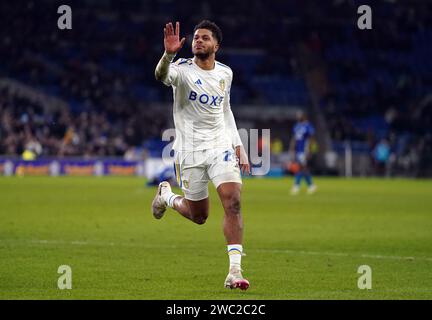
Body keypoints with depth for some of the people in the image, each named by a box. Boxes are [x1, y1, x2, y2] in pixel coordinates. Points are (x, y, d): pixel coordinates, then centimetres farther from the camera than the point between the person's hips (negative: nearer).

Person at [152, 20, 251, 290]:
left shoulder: (225, 73, 7)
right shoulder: (183, 69, -9)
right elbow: (162, 76, -33)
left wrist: (239, 146, 16)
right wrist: (168, 55, -54)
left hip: (221, 146, 3)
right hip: (189, 151, -3)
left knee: (233, 202, -18)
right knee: (198, 216, 7)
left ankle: (235, 271, -19)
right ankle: (166, 195, 42)